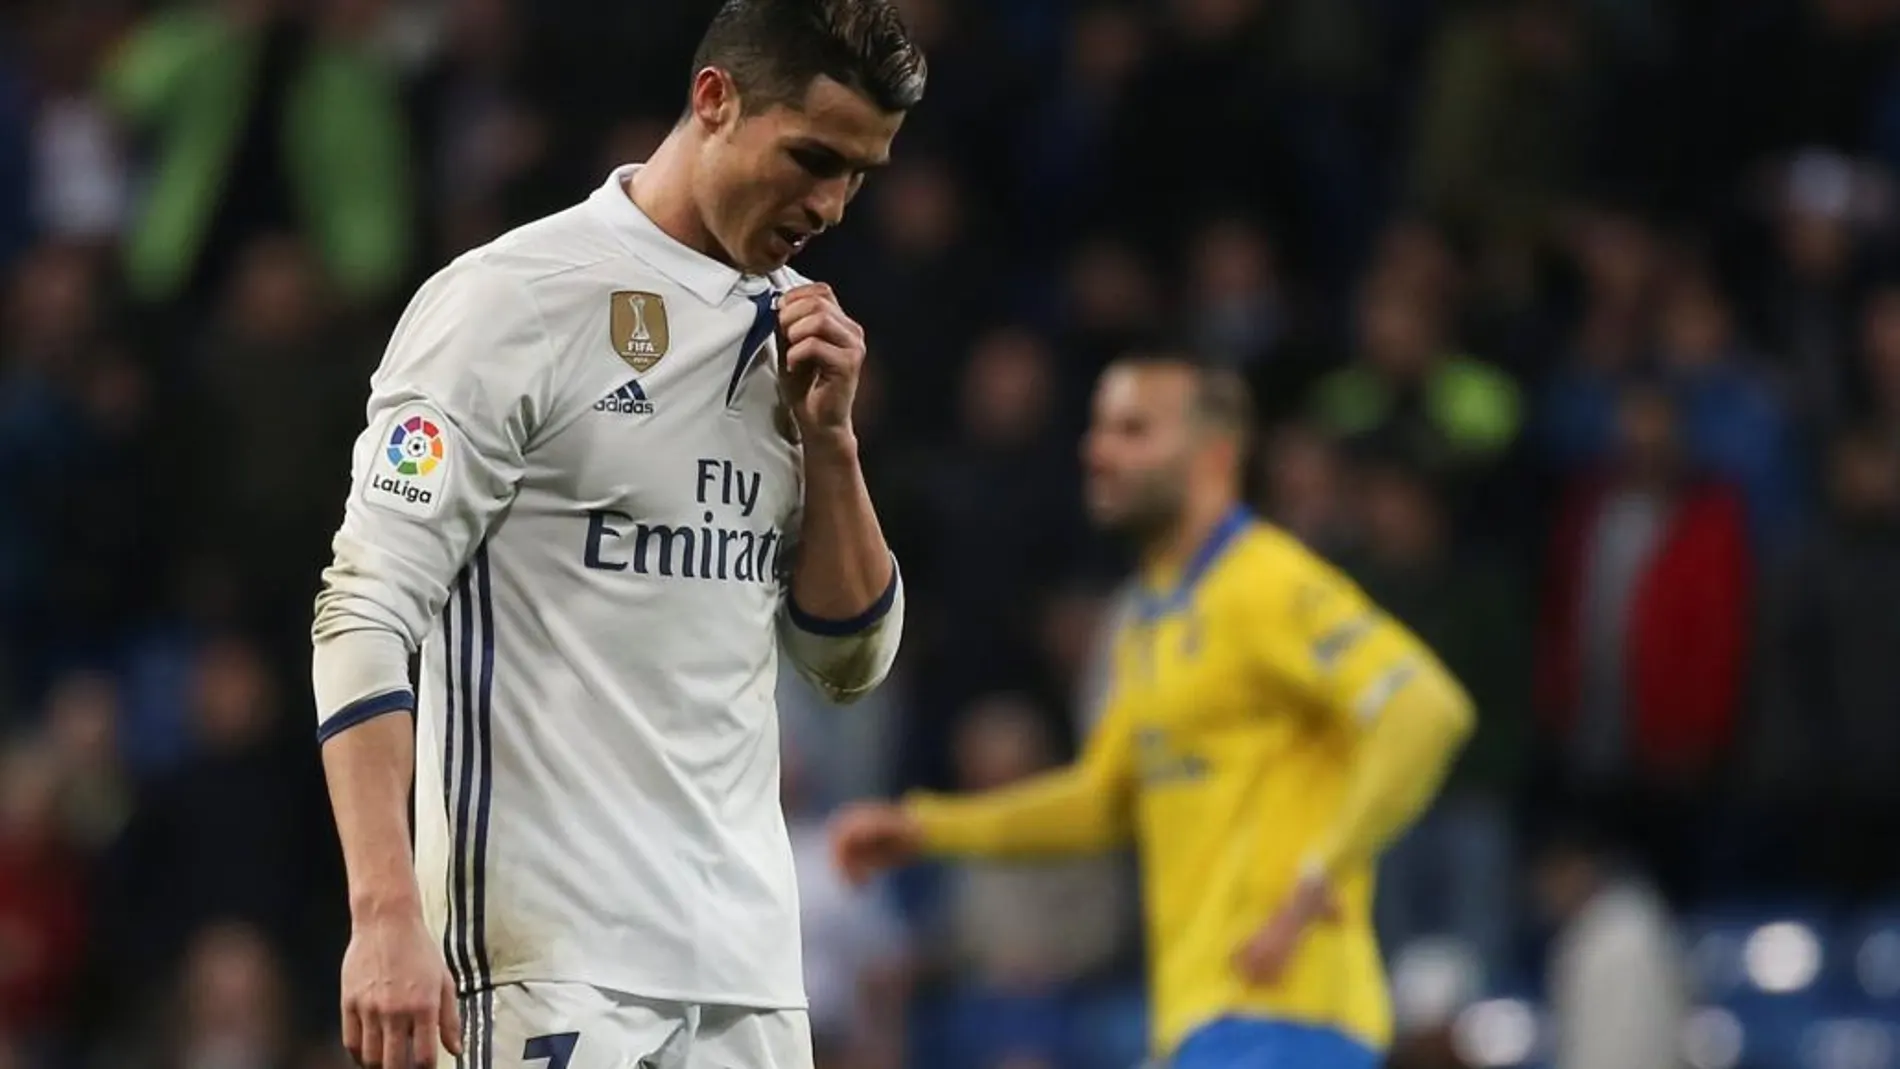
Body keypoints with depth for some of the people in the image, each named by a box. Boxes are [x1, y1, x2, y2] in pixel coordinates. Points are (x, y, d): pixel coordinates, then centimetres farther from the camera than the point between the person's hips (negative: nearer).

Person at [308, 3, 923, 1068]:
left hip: (747, 948, 7)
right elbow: (367, 609, -12)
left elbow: (851, 659, 18)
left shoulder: (795, 329, 14)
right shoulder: (513, 299, -7)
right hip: (552, 947, -7)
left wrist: (829, 436, 1)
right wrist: (387, 915, -22)